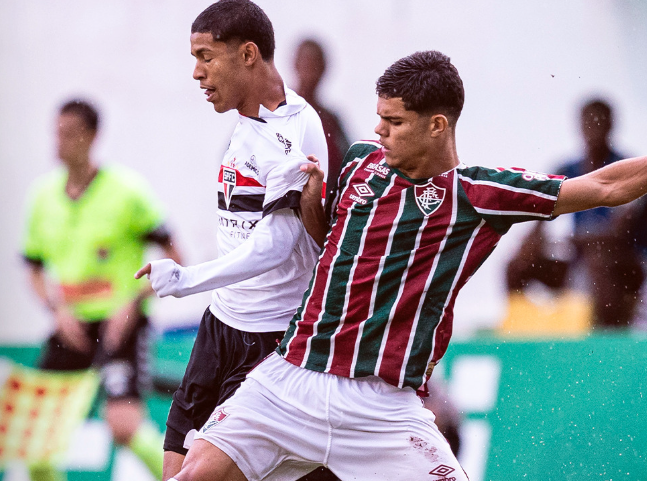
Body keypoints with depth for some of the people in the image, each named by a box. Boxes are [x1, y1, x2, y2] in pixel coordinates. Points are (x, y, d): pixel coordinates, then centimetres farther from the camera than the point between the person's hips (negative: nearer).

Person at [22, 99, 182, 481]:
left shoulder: (126, 190, -8)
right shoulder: (44, 196, 6)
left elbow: (174, 260, -5)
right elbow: (36, 270, 17)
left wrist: (134, 304, -14)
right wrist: (58, 309, -1)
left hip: (120, 322, -5)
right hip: (71, 326, 5)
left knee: (124, 425, -21)